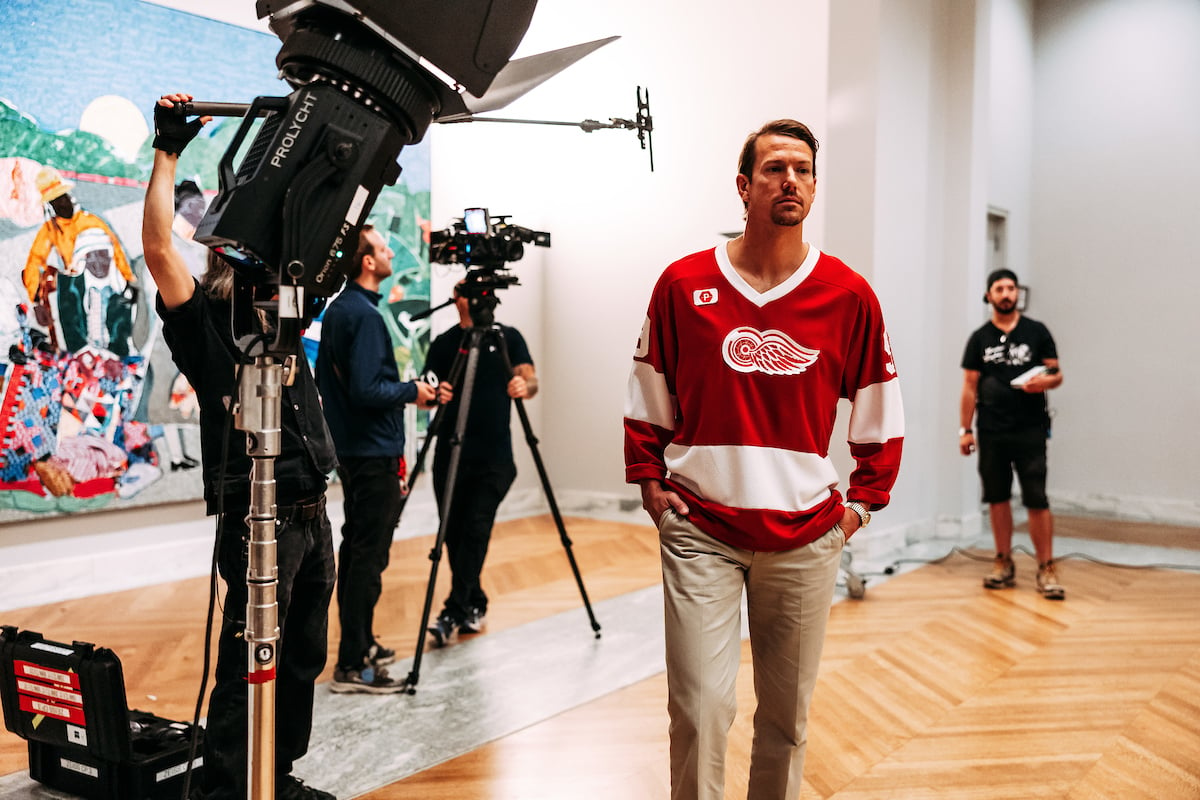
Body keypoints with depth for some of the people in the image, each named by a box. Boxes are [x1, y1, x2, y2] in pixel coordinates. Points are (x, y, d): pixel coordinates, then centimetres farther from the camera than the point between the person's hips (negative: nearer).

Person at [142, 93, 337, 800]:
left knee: (303, 660, 16)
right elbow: (158, 247, -19)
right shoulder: (203, 320, -5)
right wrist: (168, 153, -15)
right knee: (248, 668, -3)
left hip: (312, 513, 8)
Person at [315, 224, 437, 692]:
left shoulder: (337, 310, 12)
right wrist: (412, 391, -10)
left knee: (355, 547, 16)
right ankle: (352, 666, -3)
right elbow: (367, 390, -25)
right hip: (374, 452, -10)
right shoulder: (365, 315, -18)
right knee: (369, 555, -7)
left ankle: (360, 645, 26)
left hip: (348, 448, 10)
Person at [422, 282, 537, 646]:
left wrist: (524, 386, -27)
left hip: (494, 455, -2)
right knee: (453, 532, 5)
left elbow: (531, 380, -4)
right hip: (451, 451, 3)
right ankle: (474, 605, 21)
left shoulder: (508, 337, 6)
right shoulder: (443, 343, 10)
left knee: (476, 529, -10)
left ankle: (455, 611, -7)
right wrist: (436, 395, -16)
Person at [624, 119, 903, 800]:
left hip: (805, 537, 1)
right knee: (701, 707, -4)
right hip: (700, 531, -1)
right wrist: (649, 483, 4)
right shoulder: (684, 284, 0)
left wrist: (863, 503, 6)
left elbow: (881, 413, 10)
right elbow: (648, 397, 10)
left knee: (788, 712, 12)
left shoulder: (849, 296, 0)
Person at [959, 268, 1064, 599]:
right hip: (991, 433, 2)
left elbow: (1057, 375, 6)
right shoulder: (980, 338, 8)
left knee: (1037, 501, -6)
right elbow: (970, 385, 8)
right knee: (998, 498, 8)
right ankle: (1004, 564, 19)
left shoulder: (1036, 332, 5)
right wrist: (965, 429, 3)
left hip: (1030, 431, -2)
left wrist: (1046, 380, -18)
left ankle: (1046, 570, 0)